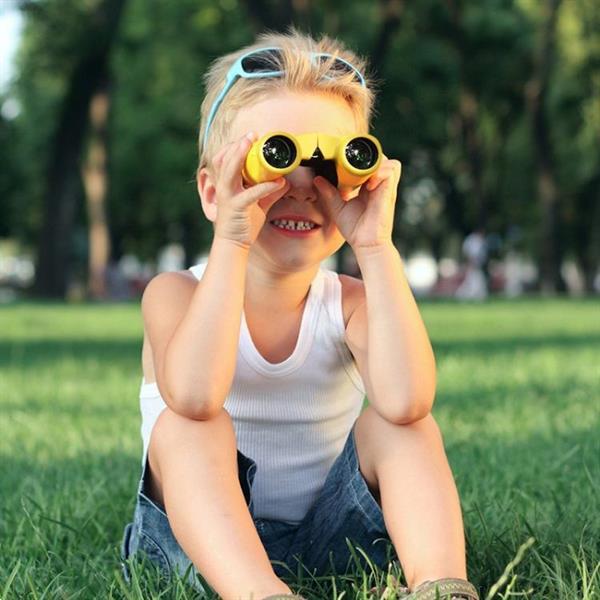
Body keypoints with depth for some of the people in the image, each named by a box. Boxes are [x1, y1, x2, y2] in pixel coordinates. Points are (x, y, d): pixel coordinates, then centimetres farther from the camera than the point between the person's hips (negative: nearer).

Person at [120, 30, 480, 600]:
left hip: (325, 537, 2)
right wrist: (231, 240, -34)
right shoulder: (177, 293, -9)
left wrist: (375, 246, -28)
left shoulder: (349, 302, -5)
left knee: (396, 424, -20)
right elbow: (194, 396, -35)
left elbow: (405, 400, -30)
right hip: (203, 538, -1)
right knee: (184, 427, -28)